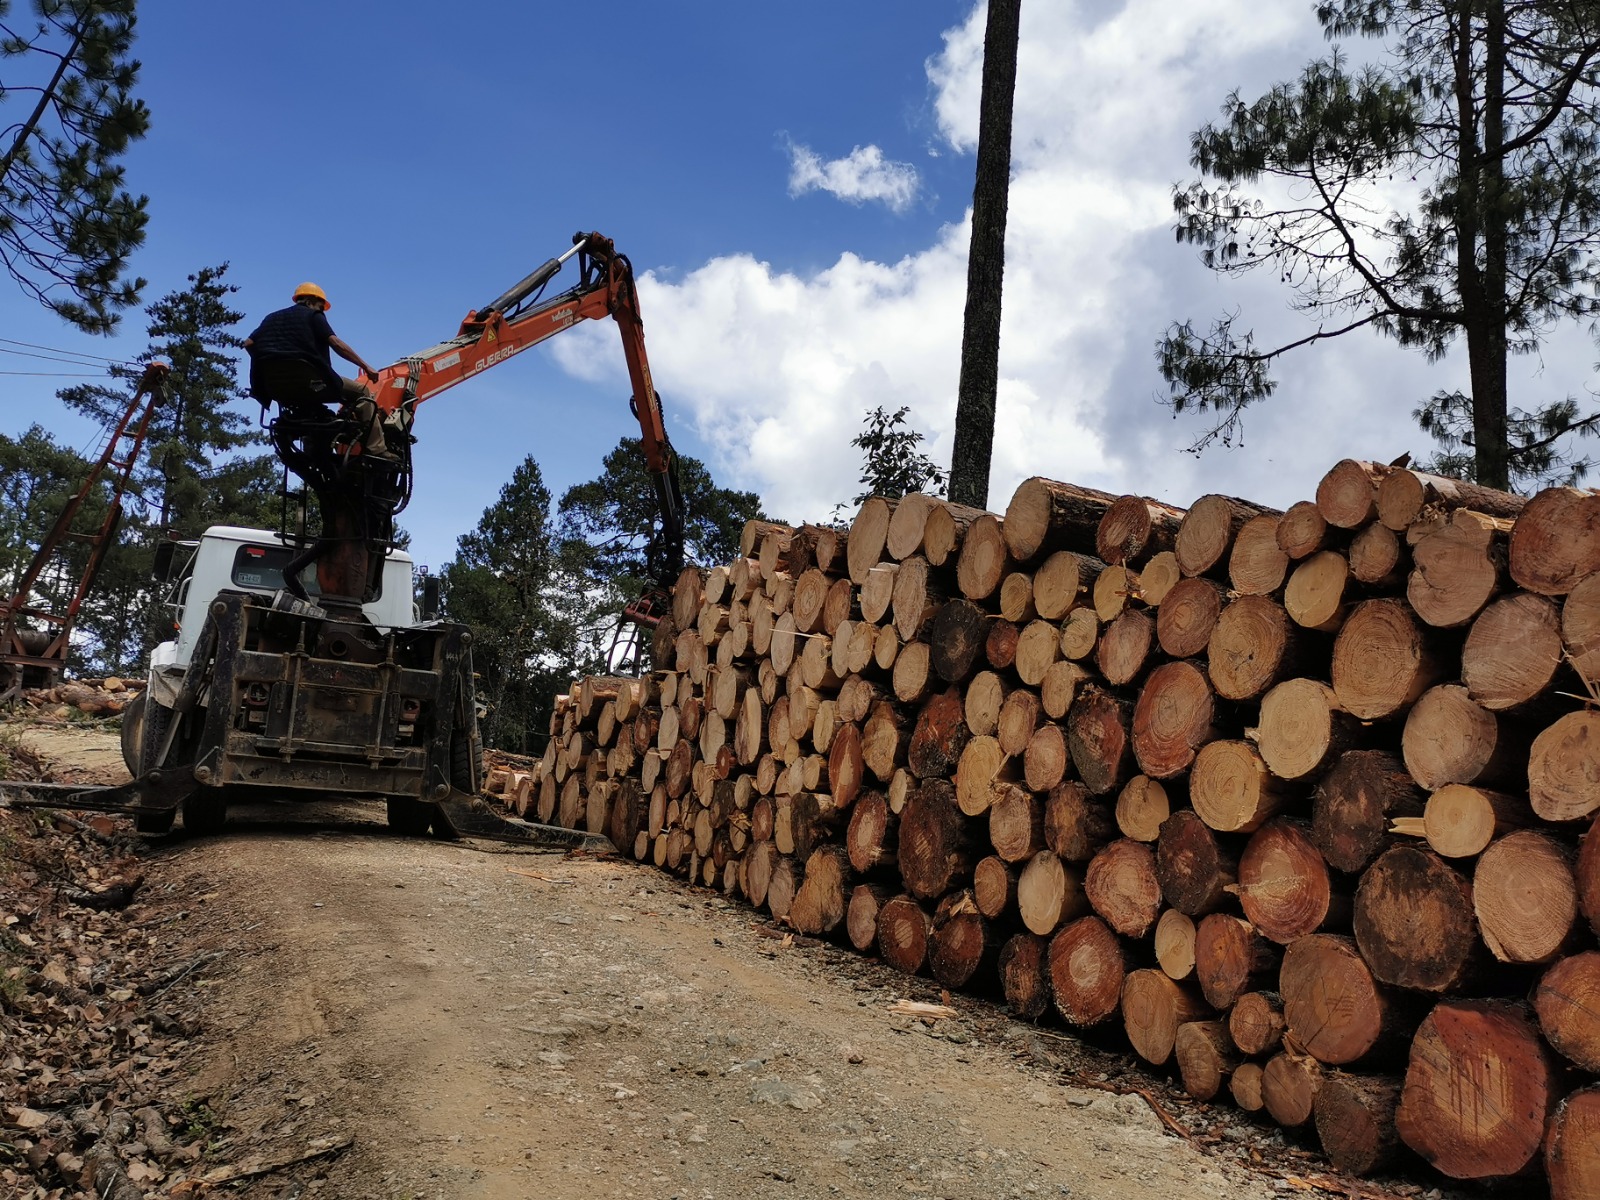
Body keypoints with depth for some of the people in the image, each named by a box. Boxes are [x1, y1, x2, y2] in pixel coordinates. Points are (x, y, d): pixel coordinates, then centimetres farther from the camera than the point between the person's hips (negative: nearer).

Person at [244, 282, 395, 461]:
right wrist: (366, 367, -6)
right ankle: (376, 450, -11)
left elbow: (249, 343, 14)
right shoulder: (313, 315, 9)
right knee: (361, 392, 3)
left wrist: (267, 365, 22)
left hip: (273, 386, 7)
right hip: (304, 379, -7)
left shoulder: (272, 317, 26)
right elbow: (335, 343, -5)